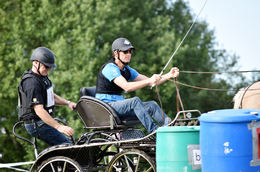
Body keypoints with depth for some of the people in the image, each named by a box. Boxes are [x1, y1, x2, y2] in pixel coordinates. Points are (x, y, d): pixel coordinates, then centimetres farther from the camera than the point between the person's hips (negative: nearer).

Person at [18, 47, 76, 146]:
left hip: (43, 122, 10)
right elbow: (39, 110, -30)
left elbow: (51, 96, 25)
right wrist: (59, 127, -36)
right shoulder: (32, 83, -23)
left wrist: (67, 103, 6)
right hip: (36, 125, -10)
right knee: (67, 146, -15)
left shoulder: (42, 76, 11)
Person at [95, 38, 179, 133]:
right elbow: (126, 87, -28)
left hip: (119, 104, 9)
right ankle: (154, 131, -39)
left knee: (152, 105, -8)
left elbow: (149, 82, 11)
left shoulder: (127, 70, 16)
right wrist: (149, 81, -33)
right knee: (135, 101, -32)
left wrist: (169, 75, -4)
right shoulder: (110, 67, -13)